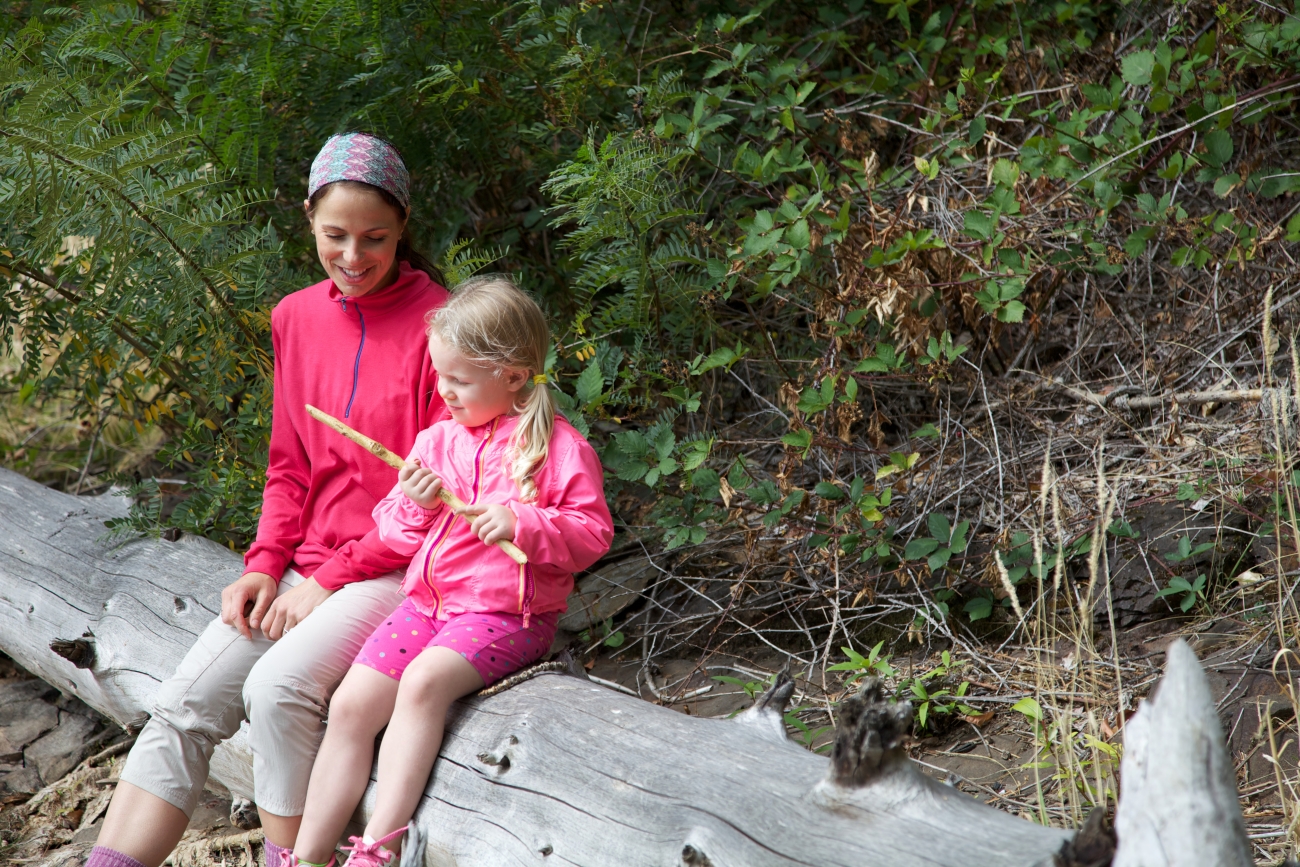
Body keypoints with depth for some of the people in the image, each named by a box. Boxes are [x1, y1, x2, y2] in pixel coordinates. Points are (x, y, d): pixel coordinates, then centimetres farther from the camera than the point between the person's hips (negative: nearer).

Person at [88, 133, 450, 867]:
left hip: (401, 568, -6)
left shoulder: (436, 325, -10)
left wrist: (331, 579, -12)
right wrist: (265, 565, 0)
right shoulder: (296, 318, 9)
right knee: (185, 702, -11)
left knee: (280, 685, -28)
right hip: (308, 566, 6)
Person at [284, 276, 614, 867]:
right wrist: (414, 504, -6)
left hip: (508, 613, -6)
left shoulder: (560, 447, -5)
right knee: (350, 705, -10)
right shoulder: (436, 440, 12)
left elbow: (593, 534, -6)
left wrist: (522, 524, -21)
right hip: (428, 601, 6)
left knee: (424, 681, -31)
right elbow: (393, 534, 17)